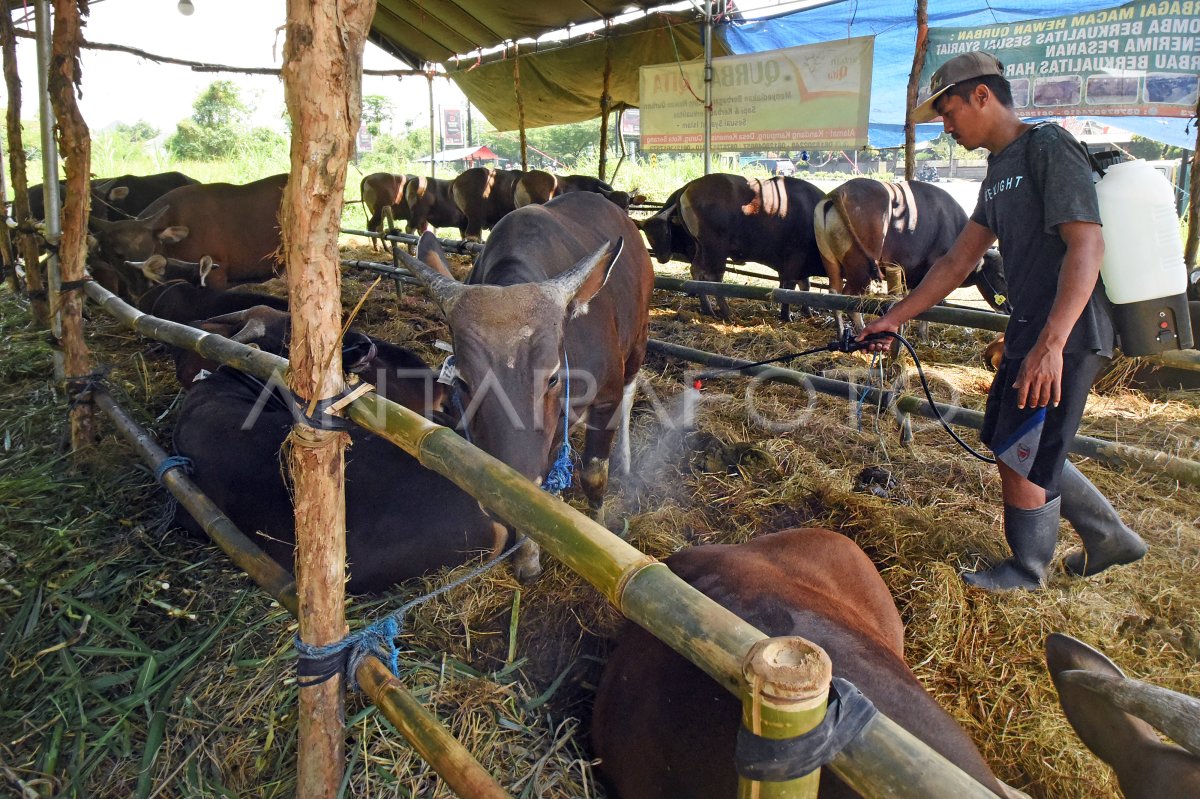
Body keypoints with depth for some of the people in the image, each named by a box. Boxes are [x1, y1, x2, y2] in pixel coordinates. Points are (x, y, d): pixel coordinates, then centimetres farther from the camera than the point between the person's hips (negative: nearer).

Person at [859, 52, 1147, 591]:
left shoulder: (1048, 147, -13)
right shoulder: (999, 169, 16)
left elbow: (1087, 246, -22)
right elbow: (958, 261, 18)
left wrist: (1050, 344, -30)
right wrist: (895, 318, 15)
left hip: (1064, 337, -9)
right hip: (1029, 333, 9)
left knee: (1022, 457, 1)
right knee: (1015, 449, 17)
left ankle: (1027, 573, 21)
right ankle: (1110, 538, 33)